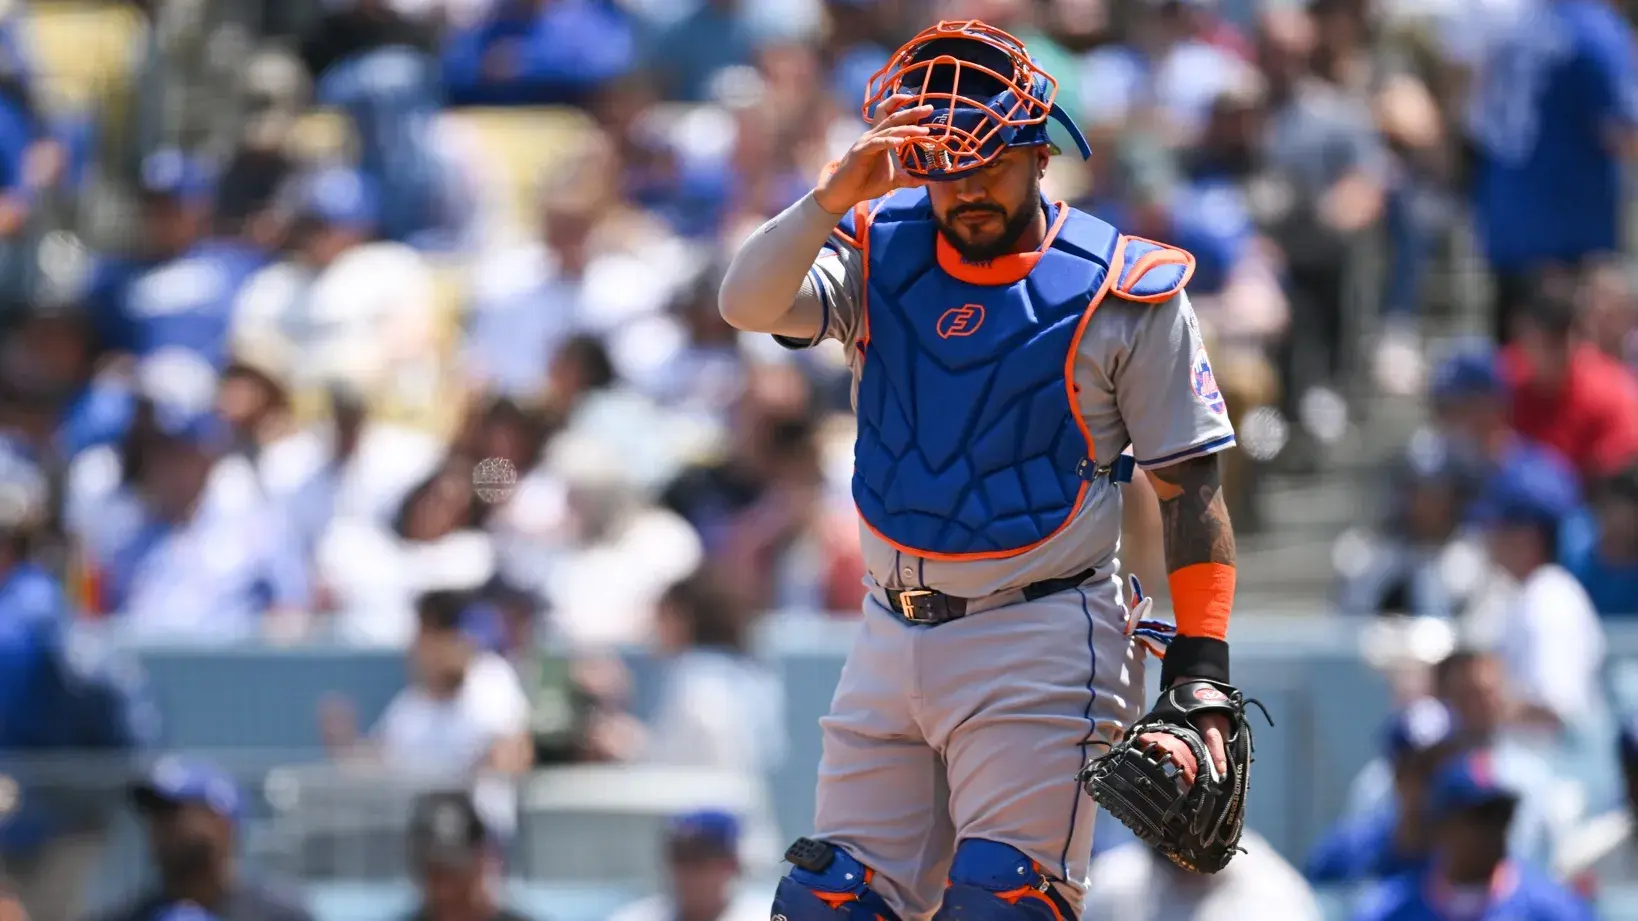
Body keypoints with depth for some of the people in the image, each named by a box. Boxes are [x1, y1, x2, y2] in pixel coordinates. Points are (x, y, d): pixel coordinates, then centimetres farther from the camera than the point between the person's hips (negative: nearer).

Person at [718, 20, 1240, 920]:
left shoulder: (1121, 294, -5)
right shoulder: (879, 255, 4)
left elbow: (1191, 490, -2)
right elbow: (748, 303, -13)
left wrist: (1200, 677, -8)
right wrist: (835, 196, -27)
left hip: (1037, 651, -5)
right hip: (891, 642, 5)